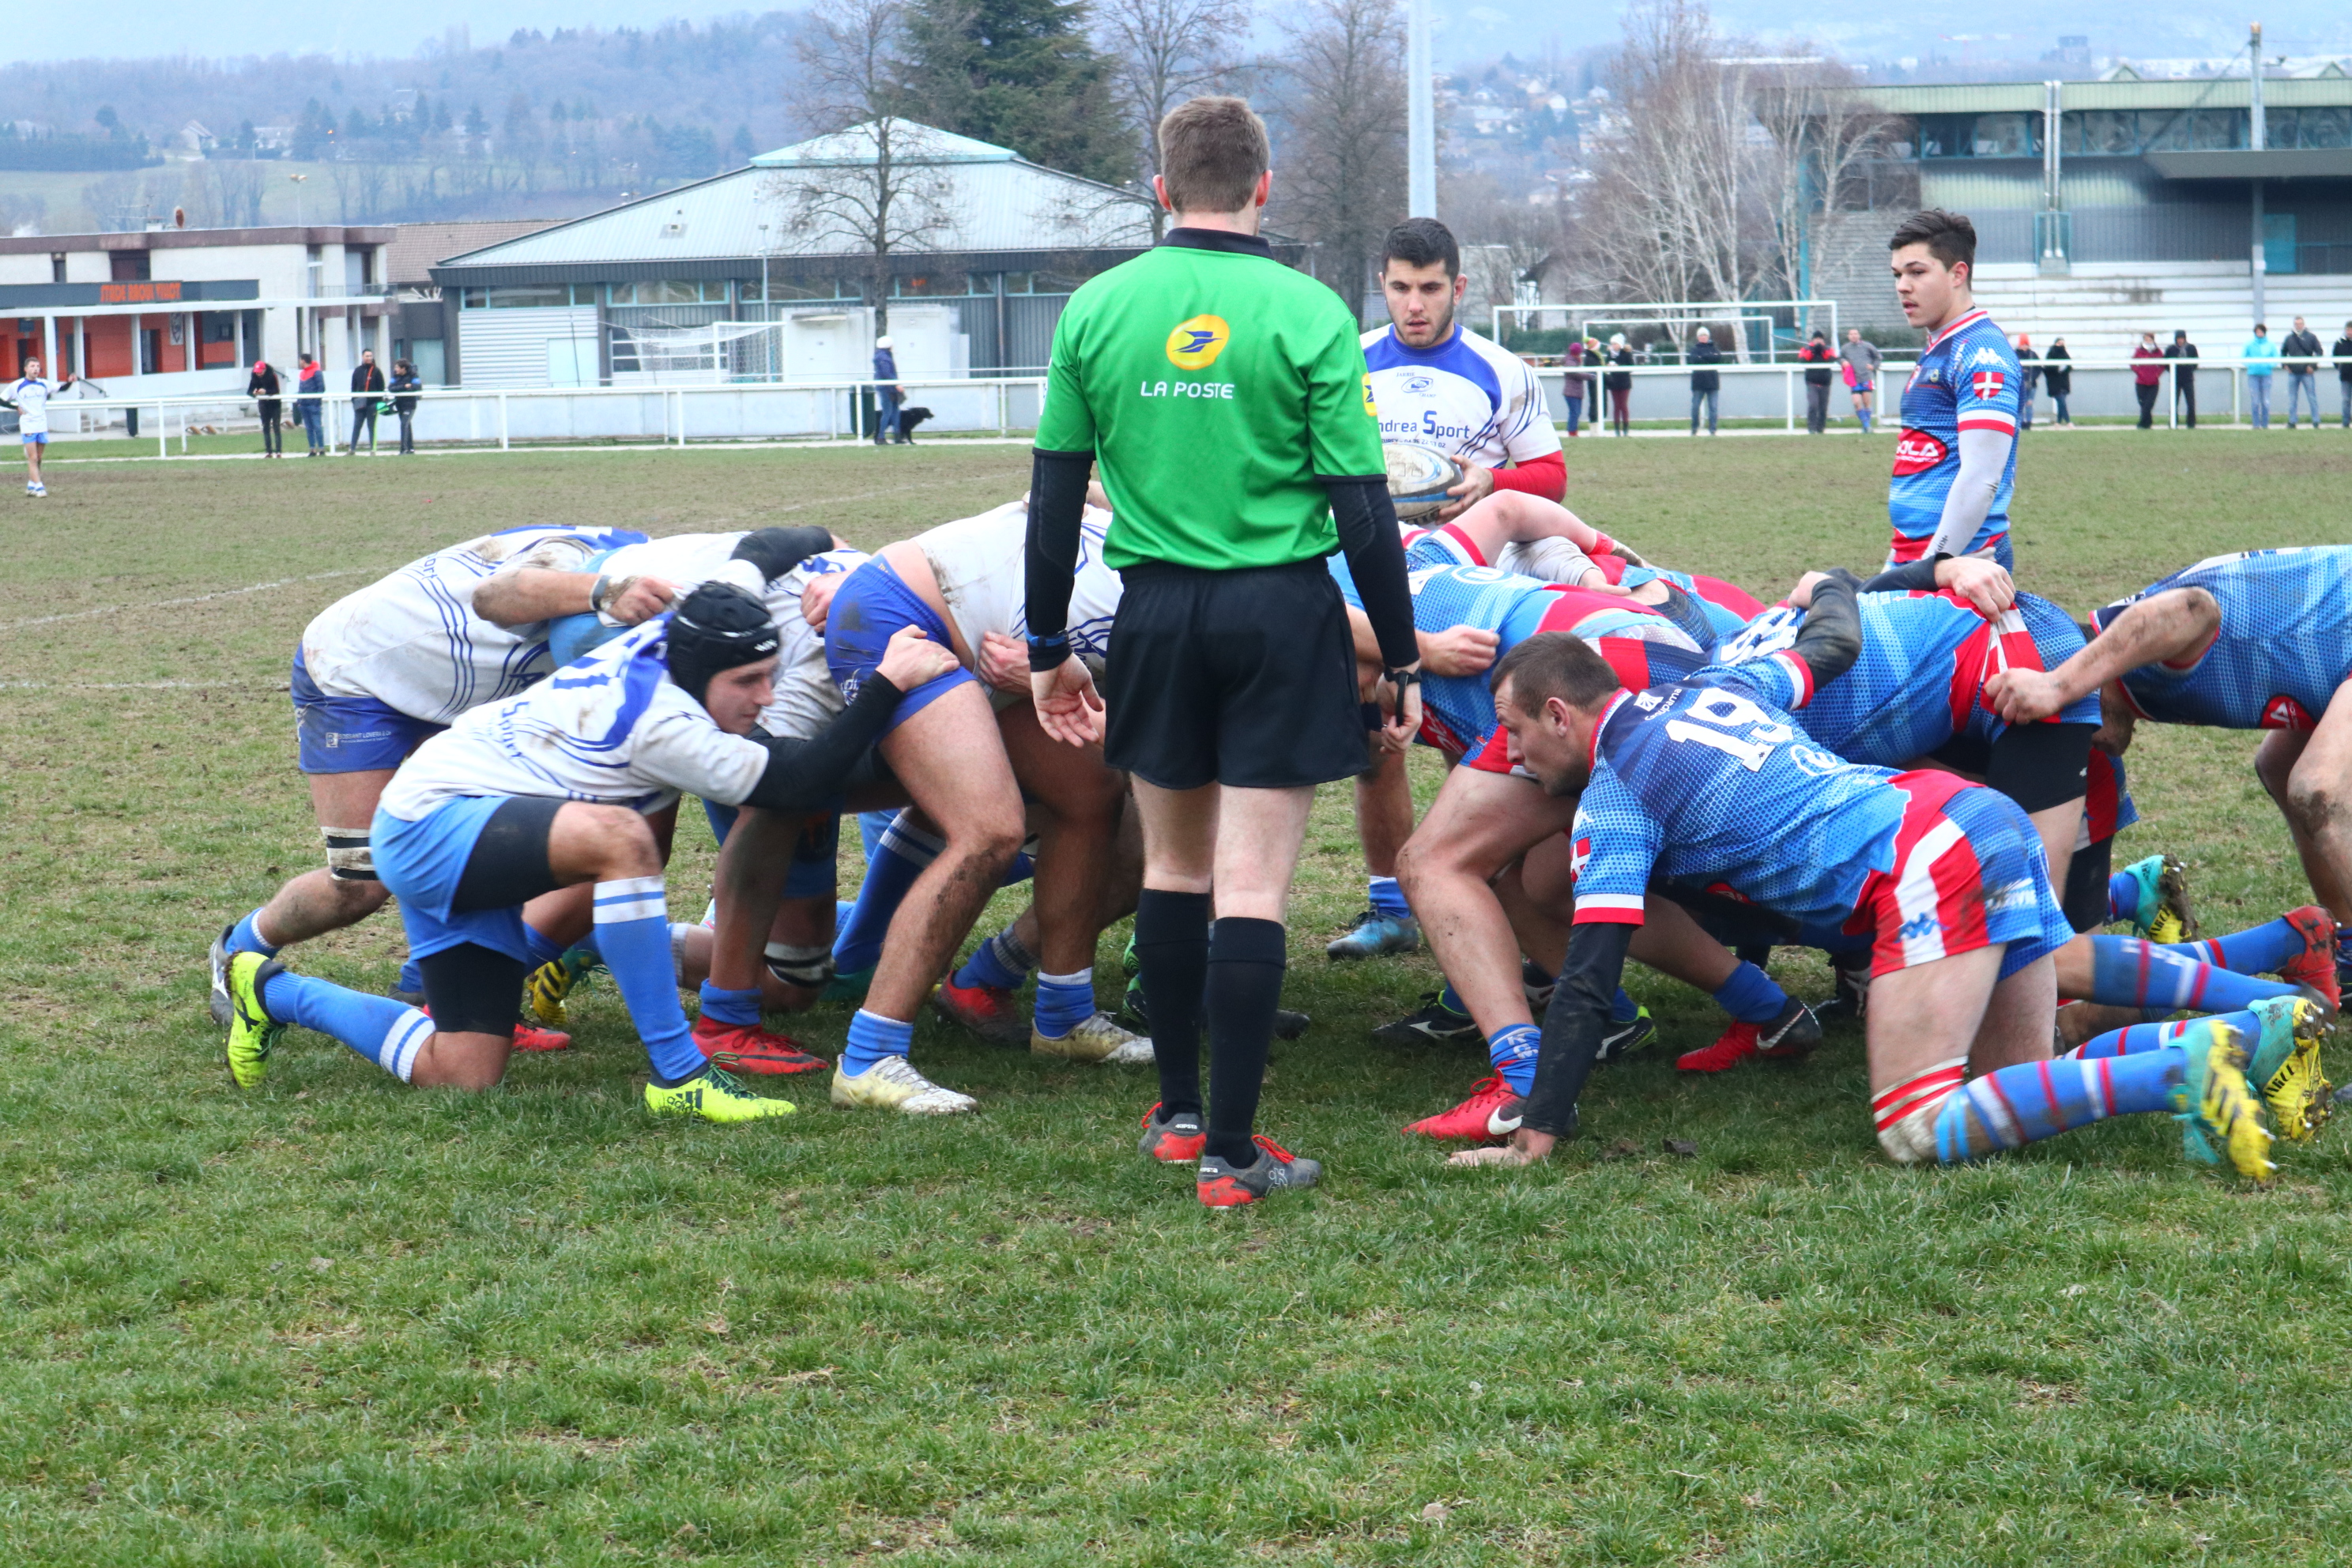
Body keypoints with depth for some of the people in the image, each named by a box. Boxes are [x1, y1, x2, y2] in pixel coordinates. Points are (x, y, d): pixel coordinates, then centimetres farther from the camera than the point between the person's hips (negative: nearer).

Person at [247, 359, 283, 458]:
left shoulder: (272, 375, -17)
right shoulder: (255, 377, -4)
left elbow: (276, 391, -24)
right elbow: (249, 391, -6)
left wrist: (266, 392, -40)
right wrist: (253, 393, -29)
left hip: (274, 403, -4)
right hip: (263, 404, 5)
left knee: (276, 427, -6)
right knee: (265, 427, 4)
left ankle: (279, 451, -7)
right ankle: (268, 451, 7)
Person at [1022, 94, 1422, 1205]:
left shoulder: (1096, 309, 3)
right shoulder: (1307, 313, -6)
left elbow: (1054, 495, 6)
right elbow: (1361, 505, -6)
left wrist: (1048, 647, 16)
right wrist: (1402, 659, 3)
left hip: (1156, 610, 3)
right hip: (1281, 611, -3)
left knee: (1174, 867, 17)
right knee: (1253, 886, -2)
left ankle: (1179, 1111, 27)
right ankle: (1230, 1151, -2)